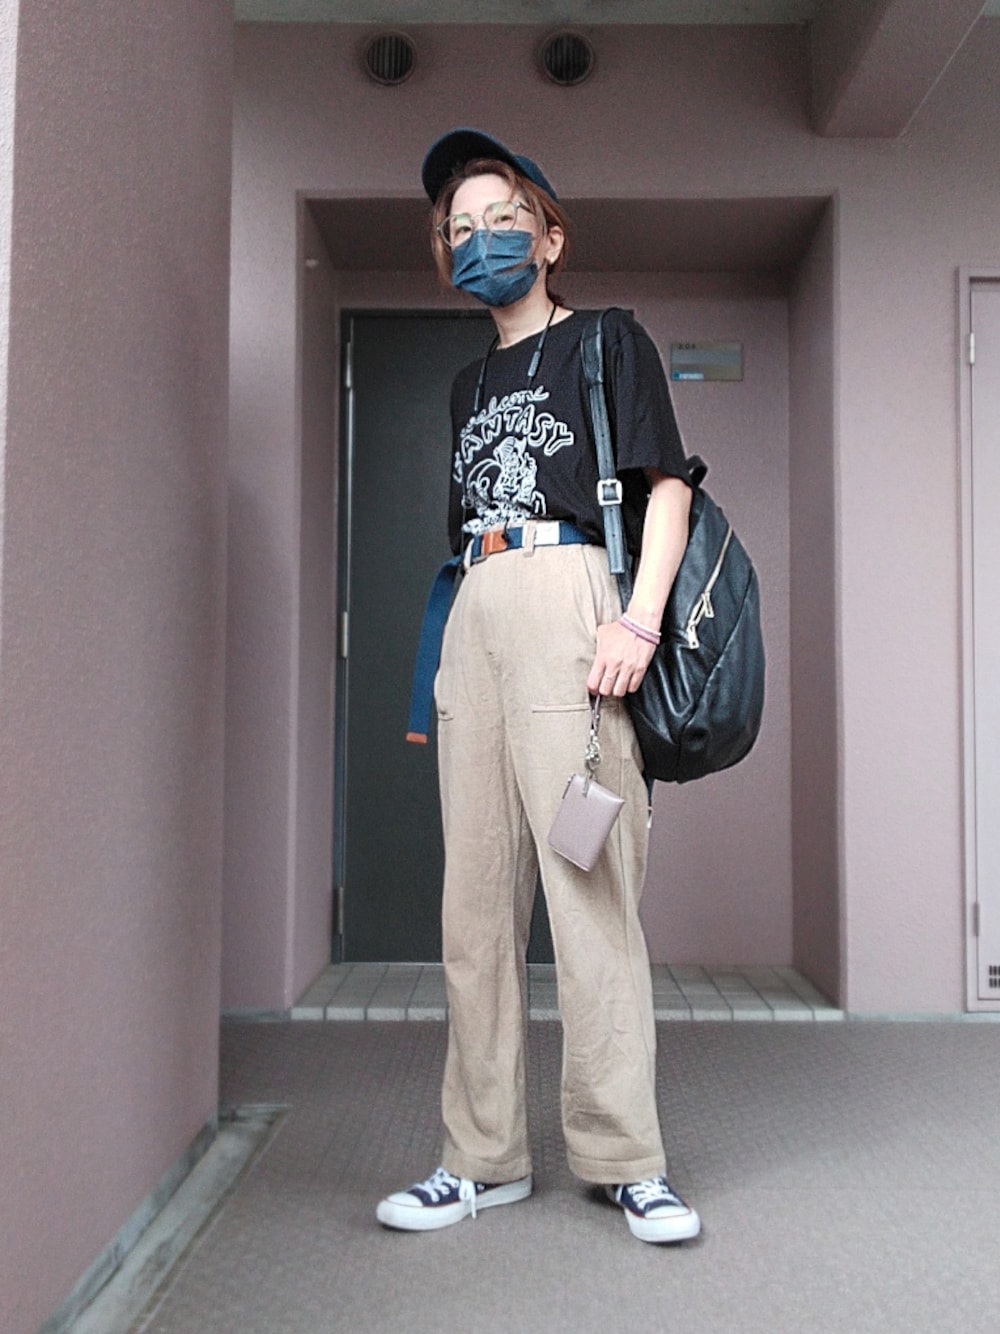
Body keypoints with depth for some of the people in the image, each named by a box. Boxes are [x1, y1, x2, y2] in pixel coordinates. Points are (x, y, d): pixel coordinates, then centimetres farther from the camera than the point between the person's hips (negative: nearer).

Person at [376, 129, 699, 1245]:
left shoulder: (607, 340, 10)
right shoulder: (469, 383, 27)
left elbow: (666, 484, 0)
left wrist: (640, 618, -14)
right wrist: (452, 645, 15)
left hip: (567, 594, -6)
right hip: (473, 614, 6)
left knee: (588, 879, -10)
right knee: (476, 891, 2)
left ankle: (625, 1157, 2)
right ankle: (485, 1158, 10)